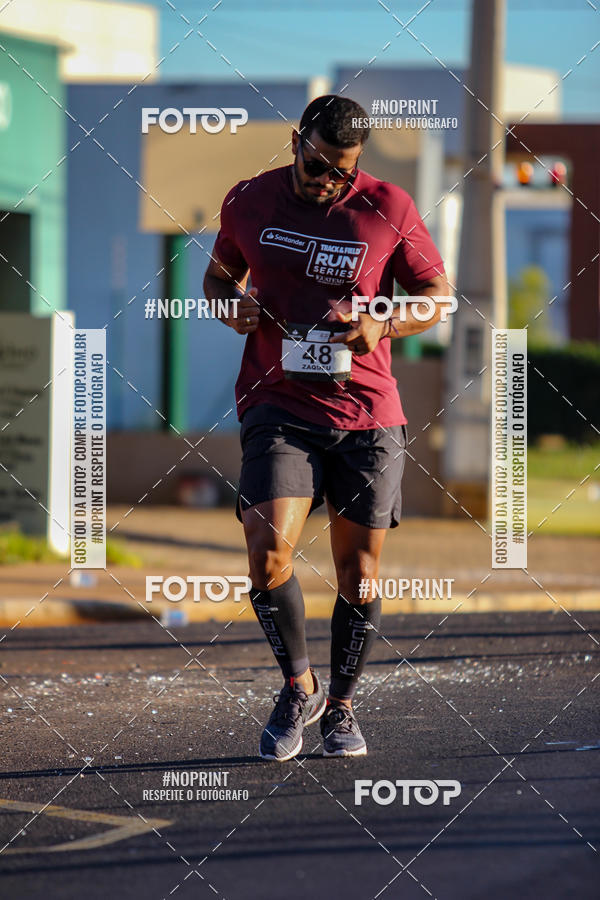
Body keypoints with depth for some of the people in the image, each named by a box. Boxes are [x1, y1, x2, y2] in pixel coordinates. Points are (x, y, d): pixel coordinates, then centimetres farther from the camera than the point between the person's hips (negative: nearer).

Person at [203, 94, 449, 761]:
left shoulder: (388, 209, -1)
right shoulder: (249, 202, 4)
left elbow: (437, 295, 7)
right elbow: (219, 273, 21)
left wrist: (382, 325, -12)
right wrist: (231, 304, -2)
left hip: (368, 413, 0)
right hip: (278, 404, 0)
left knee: (359, 574, 4)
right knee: (269, 550, -19)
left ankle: (340, 706, 26)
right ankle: (298, 686, 4)